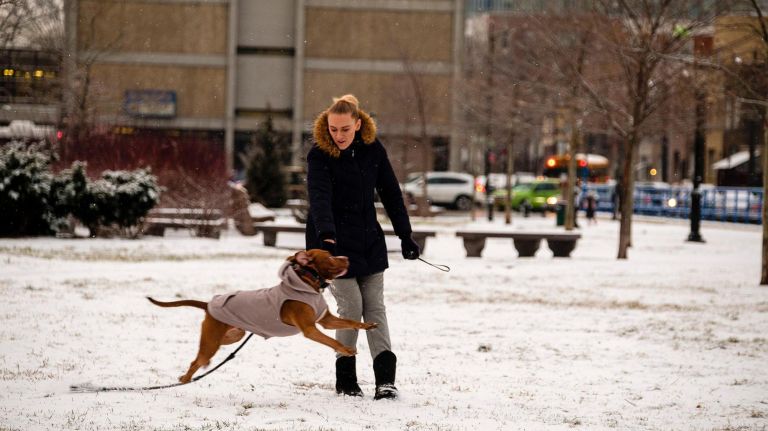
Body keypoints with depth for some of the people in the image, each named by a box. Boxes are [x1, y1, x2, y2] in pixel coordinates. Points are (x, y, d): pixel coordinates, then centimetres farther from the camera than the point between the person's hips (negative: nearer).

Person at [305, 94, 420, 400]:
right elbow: (319, 197, -29)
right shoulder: (320, 156, -14)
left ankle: (385, 379, -3)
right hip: (335, 243, -4)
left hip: (369, 243, 4)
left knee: (375, 307, 0)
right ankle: (345, 381, 6)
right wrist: (326, 234, -45)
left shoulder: (373, 150, -1)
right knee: (351, 307, -7)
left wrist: (405, 236, 7)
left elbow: (391, 194, 7)